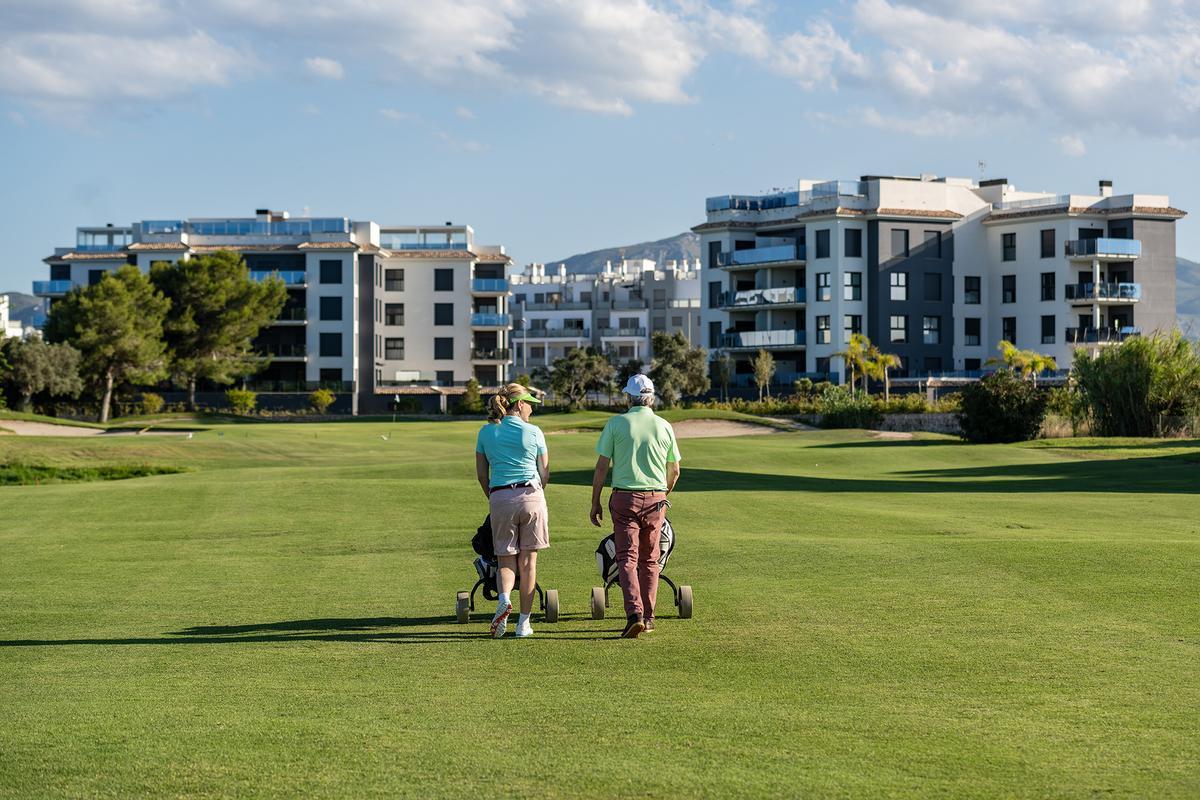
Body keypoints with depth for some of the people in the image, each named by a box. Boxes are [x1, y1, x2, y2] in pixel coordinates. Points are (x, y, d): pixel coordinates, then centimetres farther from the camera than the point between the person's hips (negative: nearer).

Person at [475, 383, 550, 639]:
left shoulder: (486, 432, 6)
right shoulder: (533, 432, 0)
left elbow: (481, 474, 8)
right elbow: (545, 473, 5)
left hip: (500, 499, 1)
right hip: (531, 495, -1)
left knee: (506, 560, 10)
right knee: (528, 561, 7)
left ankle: (504, 599, -21)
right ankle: (524, 622, 9)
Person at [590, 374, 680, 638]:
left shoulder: (616, 423, -4)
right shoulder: (664, 426, 4)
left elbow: (601, 467, -4)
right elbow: (674, 471, 11)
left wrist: (595, 503, 4)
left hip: (624, 498, -2)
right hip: (656, 498, 2)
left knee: (627, 558, -3)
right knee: (649, 560, 13)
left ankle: (634, 614, -19)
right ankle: (648, 617, 18)